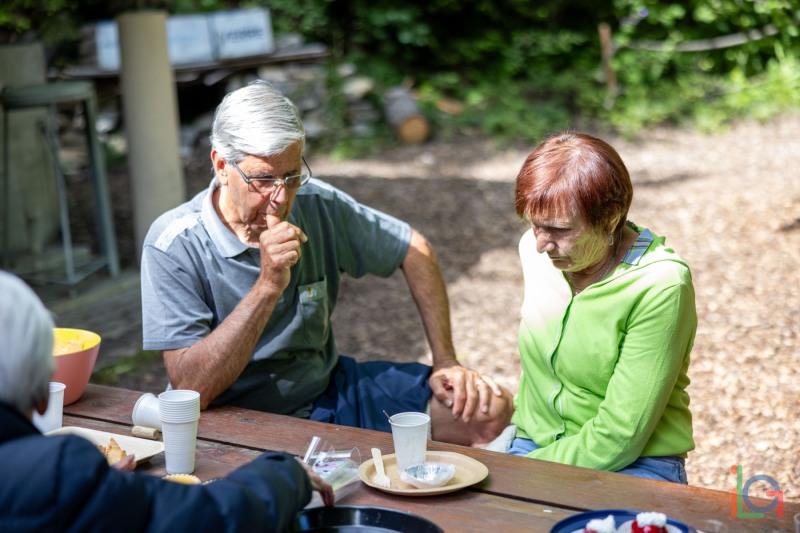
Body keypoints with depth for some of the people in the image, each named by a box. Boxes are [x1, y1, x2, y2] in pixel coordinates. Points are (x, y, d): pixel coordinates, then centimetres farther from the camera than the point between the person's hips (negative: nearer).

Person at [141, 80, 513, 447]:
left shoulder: (318, 206, -5)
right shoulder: (174, 245, -17)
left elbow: (414, 250, 11)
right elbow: (190, 390, -23)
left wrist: (446, 361, 5)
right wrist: (268, 287, -30)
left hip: (329, 390, 6)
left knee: (491, 408, -6)